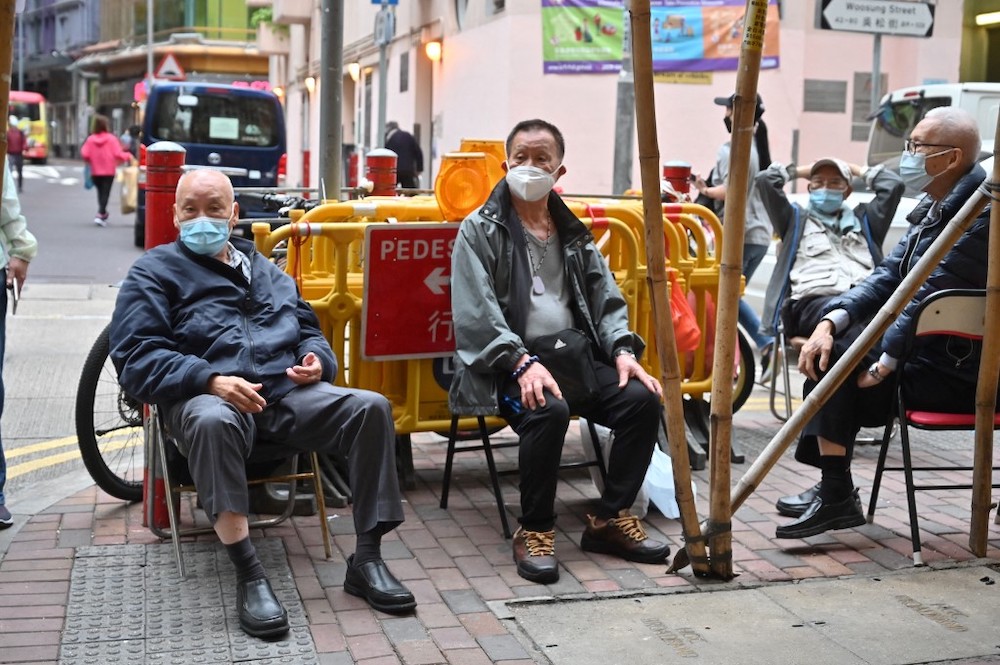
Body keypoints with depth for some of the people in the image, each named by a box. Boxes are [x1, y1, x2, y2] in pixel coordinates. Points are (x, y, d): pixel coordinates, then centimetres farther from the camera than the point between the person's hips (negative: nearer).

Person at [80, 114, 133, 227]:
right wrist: (128, 156, 7)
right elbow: (118, 154, -12)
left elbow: (85, 154, -9)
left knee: (100, 192, 18)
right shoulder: (112, 138, -9)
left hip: (95, 172, 3)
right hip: (108, 171, -3)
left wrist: (92, 160, 13)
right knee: (105, 193, -4)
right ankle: (100, 215, -18)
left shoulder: (90, 139, -4)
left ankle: (103, 214, 29)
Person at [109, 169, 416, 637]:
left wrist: (317, 358, 4)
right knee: (212, 421, -41)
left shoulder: (265, 270, 27)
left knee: (371, 407, -21)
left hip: (287, 392, 5)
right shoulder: (154, 271, 10)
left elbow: (308, 329, 30)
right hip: (206, 396, -4)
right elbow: (136, 357, -3)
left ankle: (366, 560, -16)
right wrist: (211, 380, -19)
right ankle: (248, 576, -37)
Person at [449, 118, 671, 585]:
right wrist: (521, 362, -24)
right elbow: (474, 314, -11)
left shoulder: (574, 234, 18)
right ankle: (534, 530, -16)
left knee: (642, 398, -18)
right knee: (549, 410, -35)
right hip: (506, 366, -5)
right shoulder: (480, 230, 1)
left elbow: (606, 300, 16)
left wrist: (622, 350, -4)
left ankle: (610, 519, -3)